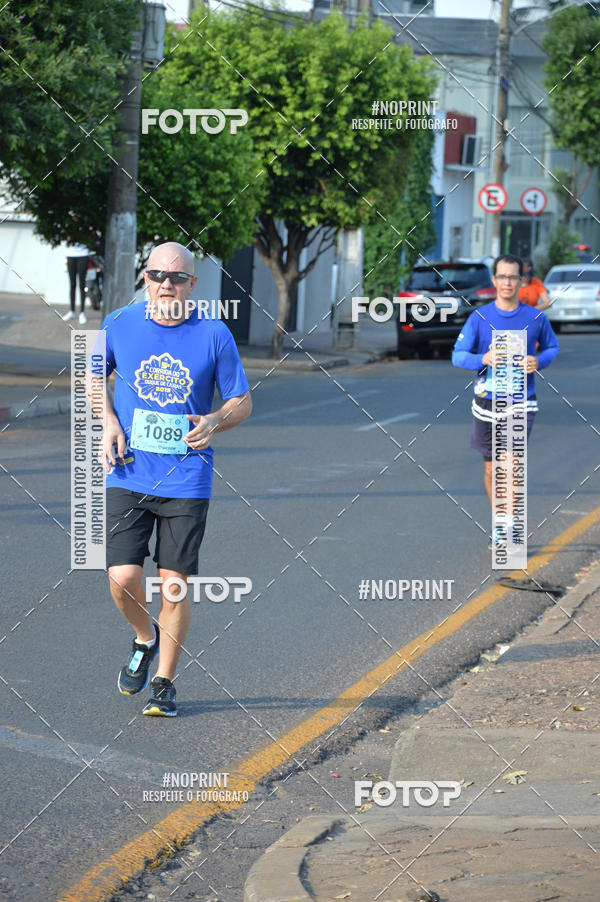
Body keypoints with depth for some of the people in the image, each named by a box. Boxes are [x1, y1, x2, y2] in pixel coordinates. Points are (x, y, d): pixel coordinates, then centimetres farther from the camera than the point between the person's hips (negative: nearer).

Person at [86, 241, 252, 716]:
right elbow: (92, 376, 19)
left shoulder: (214, 334, -3)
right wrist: (108, 422, 2)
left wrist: (215, 421, -16)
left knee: (175, 584, 0)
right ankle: (145, 638, 23)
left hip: (187, 478, -1)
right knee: (123, 578, -9)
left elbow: (242, 401, 6)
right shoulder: (119, 326, 1)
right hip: (128, 476, 1)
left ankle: (165, 682, 16)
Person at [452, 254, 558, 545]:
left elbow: (552, 347, 15)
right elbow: (458, 355, -2)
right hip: (487, 401, 1)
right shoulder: (480, 317, -2)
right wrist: (483, 359, -22)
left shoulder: (535, 318, -1)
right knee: (491, 469, 12)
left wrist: (539, 362, -7)